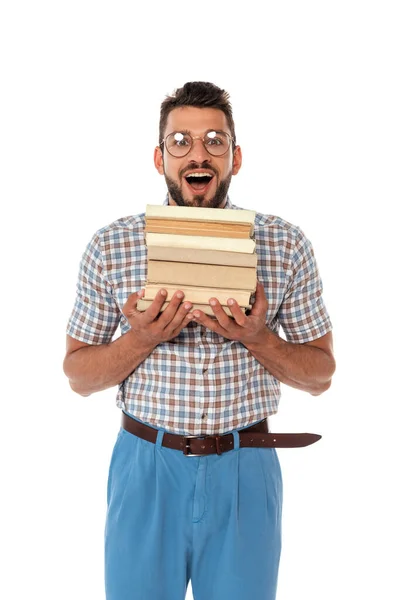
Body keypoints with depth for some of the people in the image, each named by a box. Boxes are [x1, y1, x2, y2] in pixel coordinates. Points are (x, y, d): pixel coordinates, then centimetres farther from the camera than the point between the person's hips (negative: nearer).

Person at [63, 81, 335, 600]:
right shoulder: (110, 246, -3)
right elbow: (78, 374, 2)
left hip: (245, 470, 1)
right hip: (147, 466, 0)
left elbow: (320, 374, 2)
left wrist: (257, 338, -17)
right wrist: (143, 338, -16)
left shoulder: (286, 245, -3)